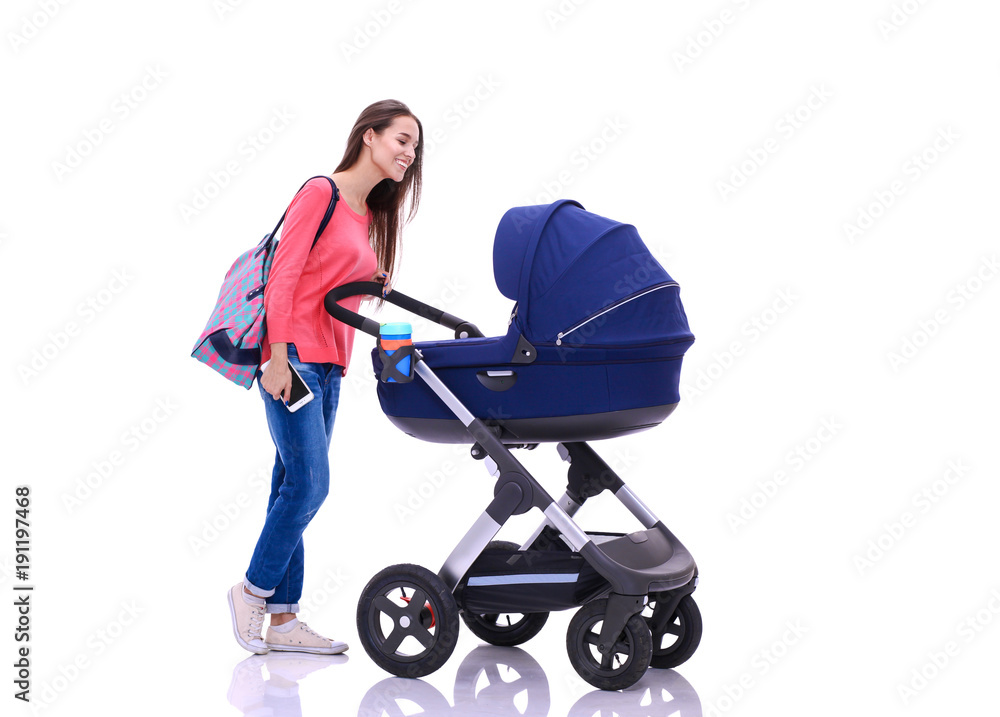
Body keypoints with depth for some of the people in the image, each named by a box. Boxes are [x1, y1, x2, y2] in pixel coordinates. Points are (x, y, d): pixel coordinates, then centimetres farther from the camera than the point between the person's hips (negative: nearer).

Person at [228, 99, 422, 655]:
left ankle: (282, 618, 11)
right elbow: (282, 278, -12)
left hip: (328, 367, 8)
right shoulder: (320, 193, -7)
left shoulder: (371, 215, 18)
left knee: (297, 486, 8)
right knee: (309, 483, -11)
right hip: (294, 357, -8)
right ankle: (254, 589, 6)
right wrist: (279, 359, -18)